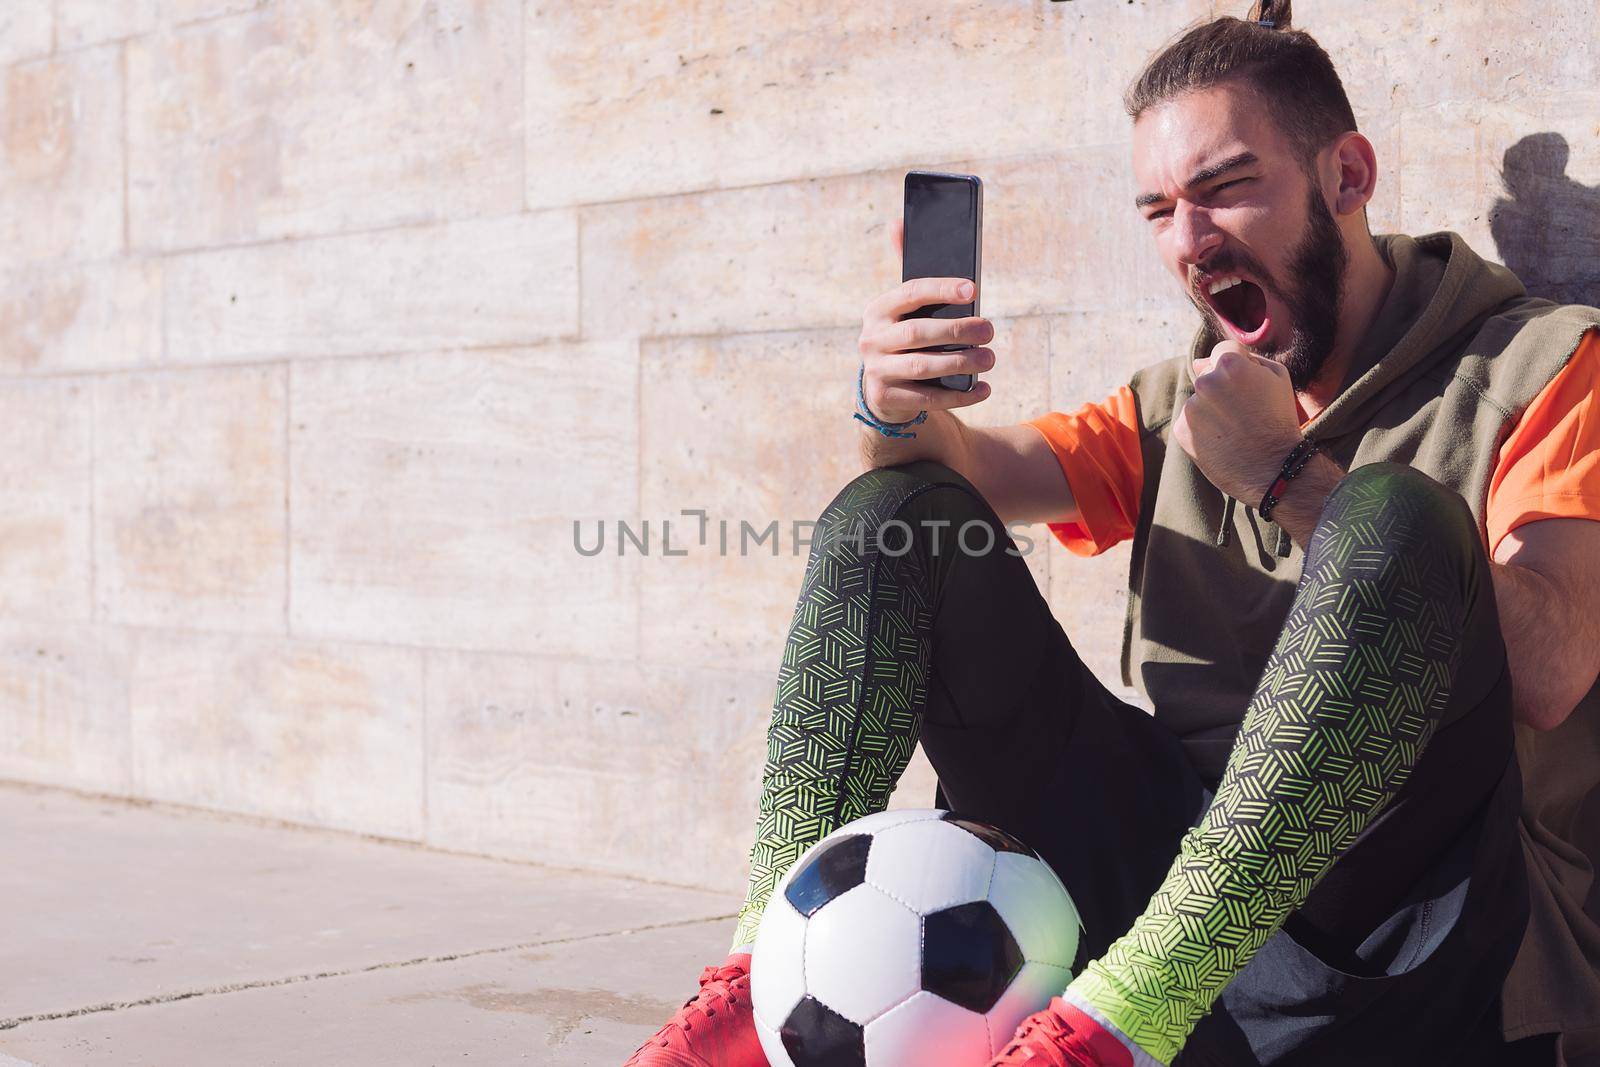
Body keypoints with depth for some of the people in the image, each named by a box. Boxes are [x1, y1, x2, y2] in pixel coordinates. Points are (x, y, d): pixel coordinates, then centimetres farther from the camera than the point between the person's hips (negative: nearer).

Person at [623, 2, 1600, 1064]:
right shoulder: (1184, 407, 21)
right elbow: (970, 476, 5)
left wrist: (1289, 475, -11)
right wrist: (903, 416, -17)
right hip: (1170, 875, 5)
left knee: (1397, 520, -31)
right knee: (889, 513, 0)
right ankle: (770, 980, -15)